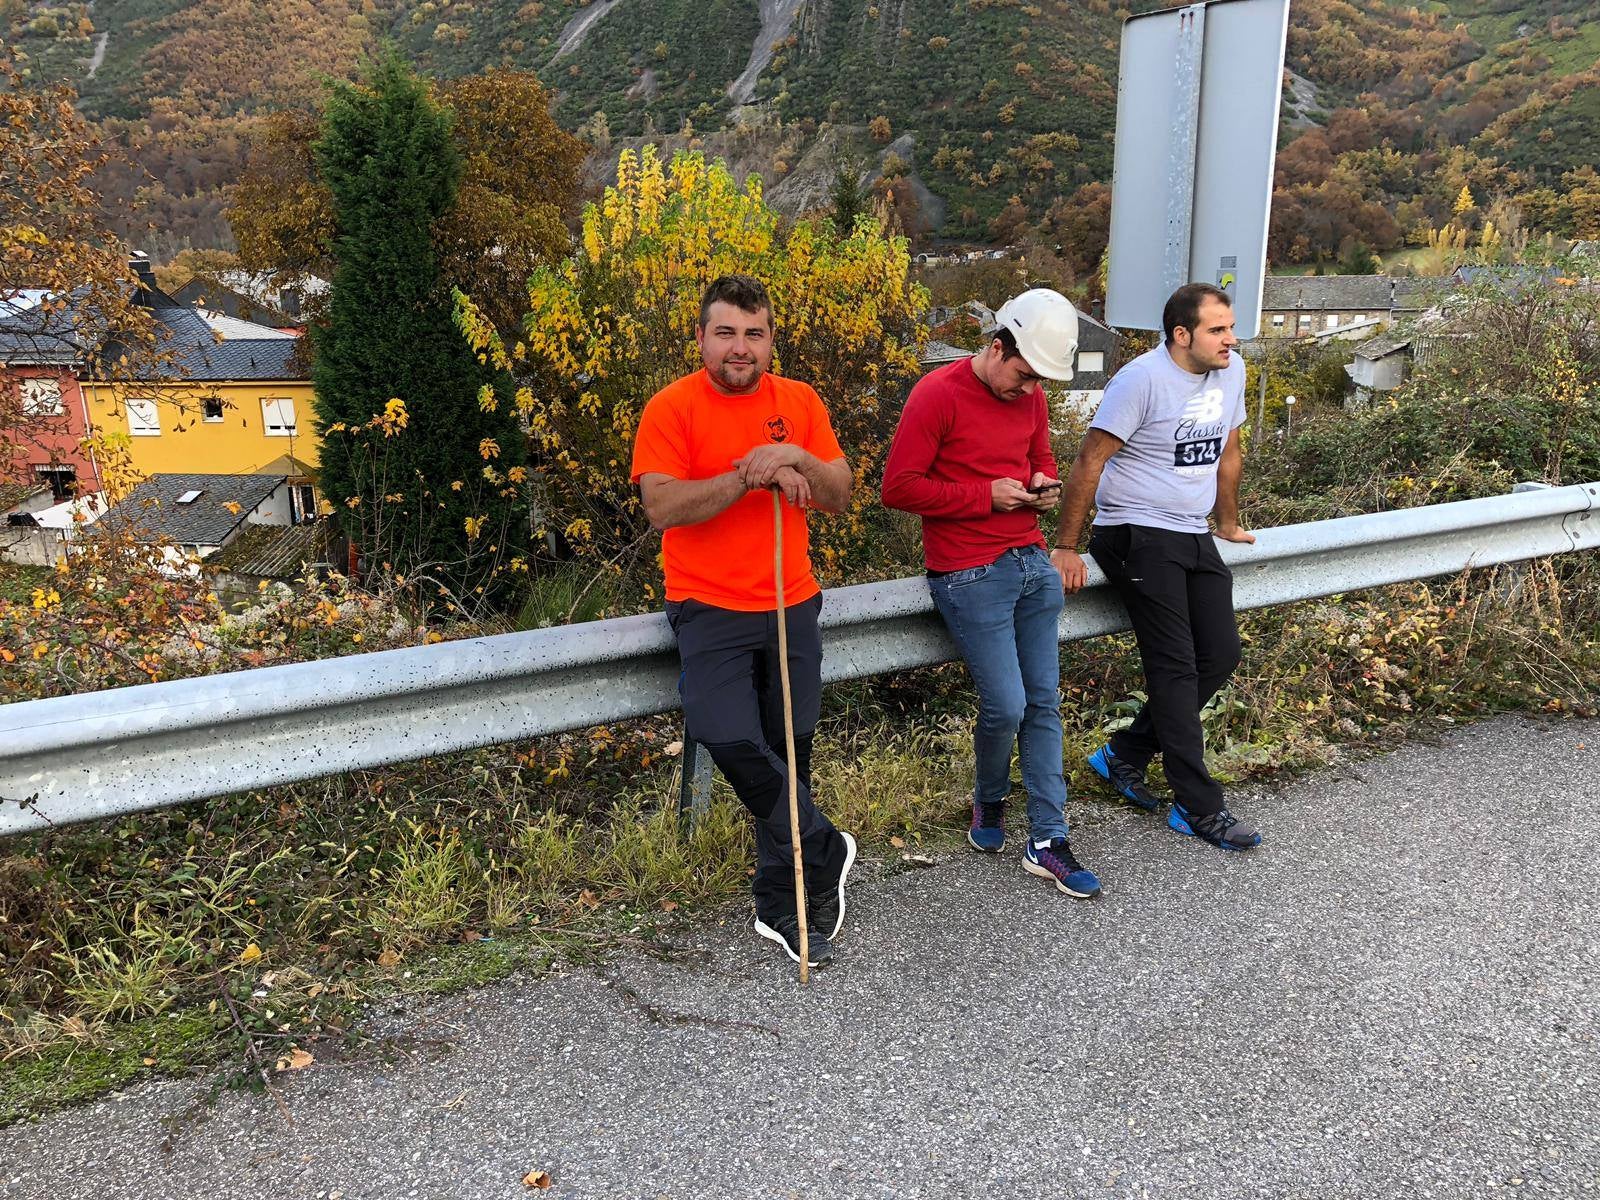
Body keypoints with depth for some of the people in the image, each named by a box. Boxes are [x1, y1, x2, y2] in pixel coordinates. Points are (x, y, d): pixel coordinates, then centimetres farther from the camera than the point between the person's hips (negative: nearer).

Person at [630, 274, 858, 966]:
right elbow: (661, 507, -16)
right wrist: (751, 475, -22)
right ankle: (825, 854, 6)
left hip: (792, 605, 3)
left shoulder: (798, 402, 6)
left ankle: (780, 906, 22)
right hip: (710, 608, -3)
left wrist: (799, 460, -16)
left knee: (789, 752, 7)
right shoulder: (671, 408, -5)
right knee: (733, 742, -19)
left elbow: (840, 497, 4)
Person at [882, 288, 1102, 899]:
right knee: (1005, 707, -7)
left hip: (1032, 563, 7)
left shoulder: (1032, 398, 10)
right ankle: (988, 803, 24)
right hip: (970, 573, -7)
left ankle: (1047, 841, 16)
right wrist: (985, 496, -16)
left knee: (1044, 704, 6)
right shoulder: (937, 395, -11)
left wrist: (1045, 485, 3)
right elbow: (898, 487, -14)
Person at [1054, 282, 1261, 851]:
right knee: (1176, 668, -8)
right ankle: (1199, 808, 0)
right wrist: (1066, 548, -15)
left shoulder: (1231, 371, 8)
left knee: (1221, 655, 3)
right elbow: (1088, 464, -15)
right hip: (1137, 536, -8)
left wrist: (1229, 522, 30)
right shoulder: (1142, 379, -15)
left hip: (1194, 537, 8)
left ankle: (1124, 754, 17)